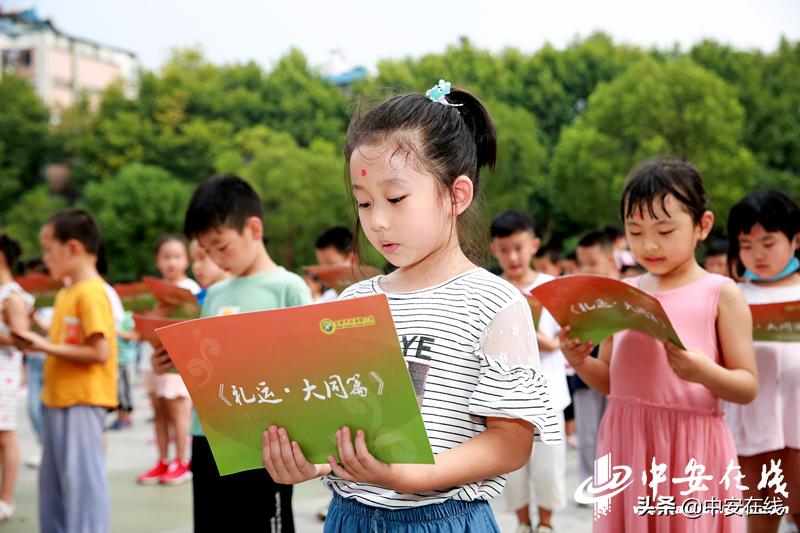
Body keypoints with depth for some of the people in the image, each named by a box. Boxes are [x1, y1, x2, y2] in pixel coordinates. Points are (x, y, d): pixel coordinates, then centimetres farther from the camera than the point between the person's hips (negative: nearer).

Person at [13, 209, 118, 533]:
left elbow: (100, 352, -21)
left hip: (82, 402, -10)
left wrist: (47, 347, -18)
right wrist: (36, 342, 3)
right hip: (59, 400, 10)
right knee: (53, 481, 16)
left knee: (81, 479, -5)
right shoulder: (67, 291, 14)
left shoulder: (91, 293, -15)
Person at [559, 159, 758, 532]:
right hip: (627, 441, 4)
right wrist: (580, 361, -5)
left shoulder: (720, 294, -4)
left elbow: (748, 387, -4)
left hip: (690, 445, -4)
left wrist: (705, 372, -23)